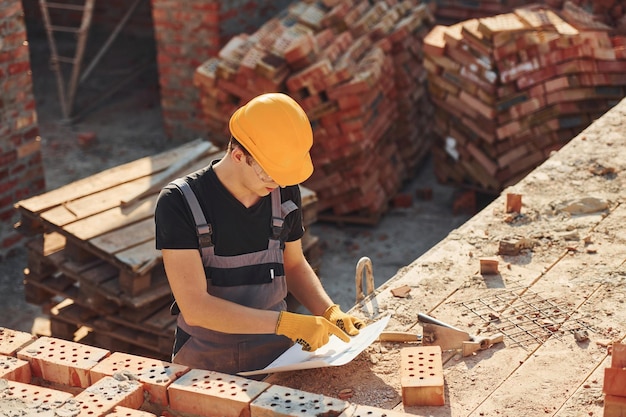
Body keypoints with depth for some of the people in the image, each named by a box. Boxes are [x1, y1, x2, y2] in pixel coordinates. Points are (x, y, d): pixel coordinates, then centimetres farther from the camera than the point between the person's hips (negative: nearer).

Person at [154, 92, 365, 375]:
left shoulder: (285, 194, 0)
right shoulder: (179, 203, -15)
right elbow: (195, 307, -21)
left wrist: (330, 312, -1)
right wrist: (287, 323, -25)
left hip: (275, 357, 4)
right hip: (204, 365, -3)